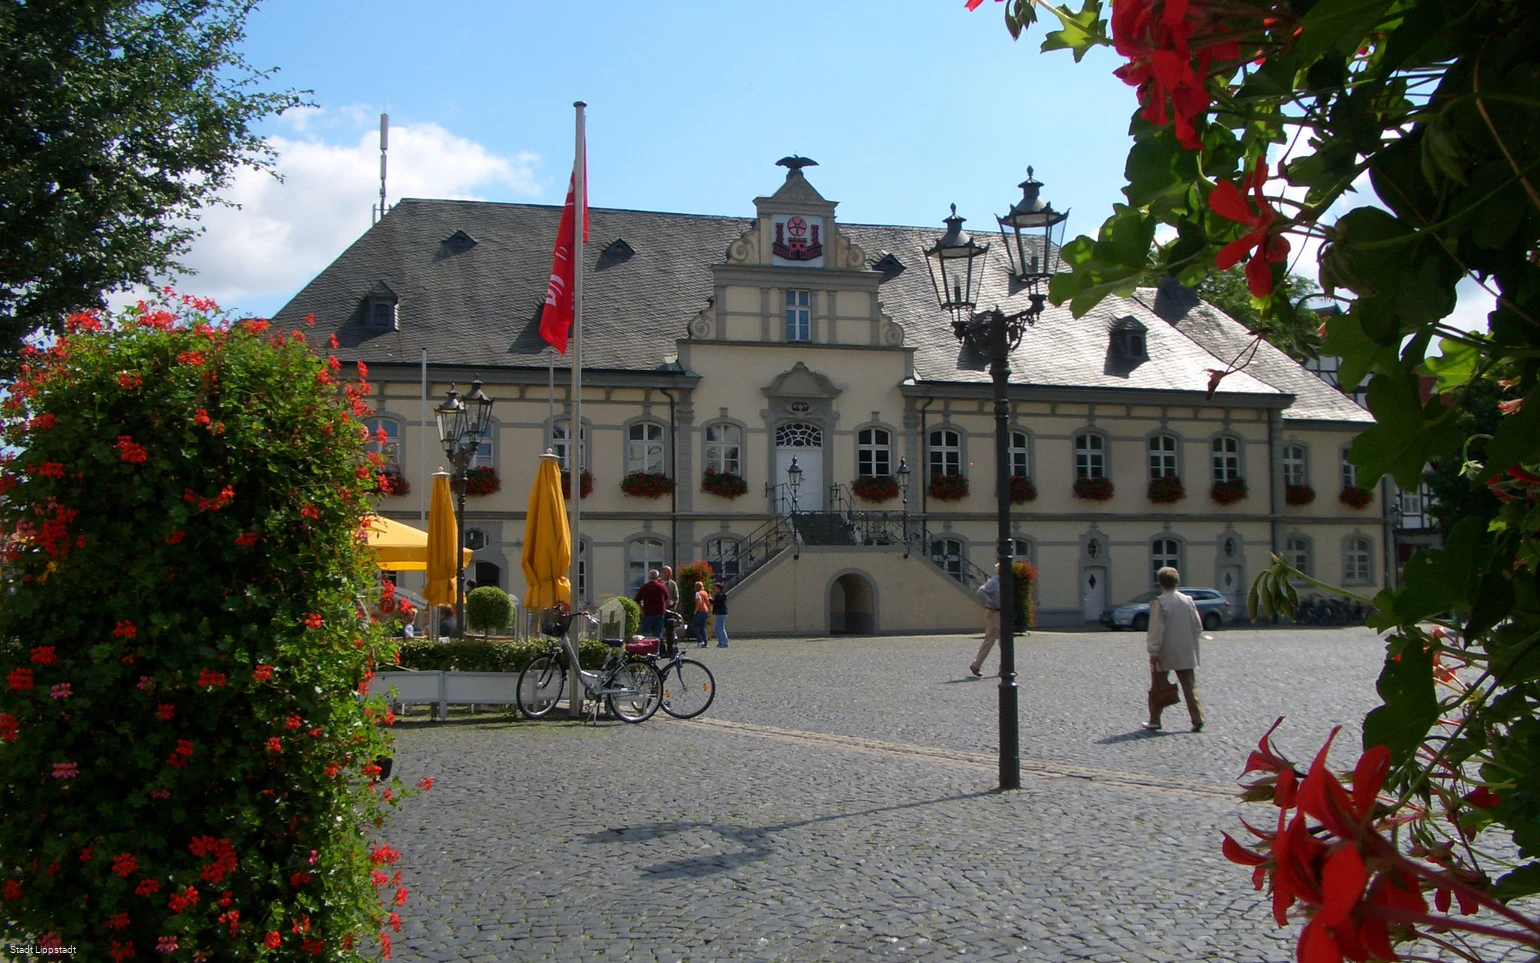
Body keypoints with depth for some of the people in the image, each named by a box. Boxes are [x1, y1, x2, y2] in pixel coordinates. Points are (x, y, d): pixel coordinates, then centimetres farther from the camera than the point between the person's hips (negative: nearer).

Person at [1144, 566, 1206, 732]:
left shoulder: (1158, 602, -12)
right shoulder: (1188, 601, 4)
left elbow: (1156, 629, -16)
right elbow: (1198, 626, 7)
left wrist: (1153, 651, -13)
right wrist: (1191, 646, 17)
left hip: (1164, 654, -4)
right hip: (1186, 653, 4)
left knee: (1158, 687, 8)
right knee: (1190, 687, 7)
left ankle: (1155, 721, 14)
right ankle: (1197, 720, 2)